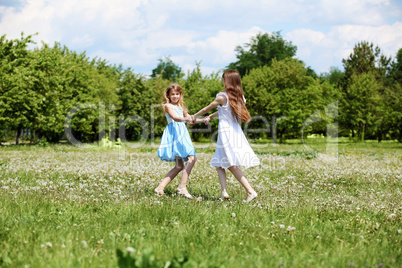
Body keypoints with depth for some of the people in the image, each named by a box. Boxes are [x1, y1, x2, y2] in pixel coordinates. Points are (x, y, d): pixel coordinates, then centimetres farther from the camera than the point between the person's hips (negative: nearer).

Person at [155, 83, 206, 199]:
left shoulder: (181, 107, 25)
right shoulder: (168, 106, -1)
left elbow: (189, 119, 31)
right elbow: (174, 117, -19)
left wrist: (202, 120, 18)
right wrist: (185, 119, -38)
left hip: (182, 134, 9)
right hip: (174, 132, -9)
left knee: (179, 166, 5)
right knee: (192, 158, -22)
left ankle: (160, 188, 6)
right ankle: (182, 187, -25)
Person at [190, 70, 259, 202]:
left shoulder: (222, 97, -12)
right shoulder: (240, 97, 7)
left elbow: (207, 108, 3)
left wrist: (195, 116, 20)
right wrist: (211, 116, 32)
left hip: (226, 132, -7)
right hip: (236, 131, 7)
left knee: (231, 165, -5)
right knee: (219, 164, 14)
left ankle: (250, 191, -11)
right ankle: (223, 191, 4)